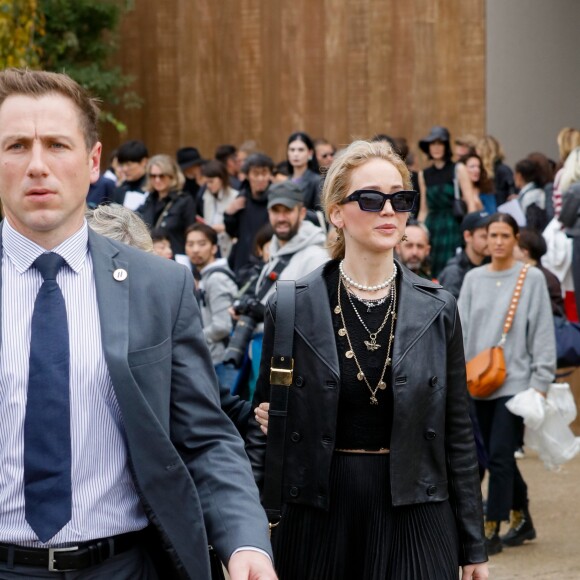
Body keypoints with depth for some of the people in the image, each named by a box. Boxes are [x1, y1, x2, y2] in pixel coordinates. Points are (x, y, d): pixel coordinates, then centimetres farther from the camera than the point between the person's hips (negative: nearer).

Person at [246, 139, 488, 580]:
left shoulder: (436, 310, 1)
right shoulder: (291, 307, -2)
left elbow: (457, 433, 5)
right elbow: (265, 426, 3)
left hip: (414, 515, 1)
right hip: (317, 514, 0)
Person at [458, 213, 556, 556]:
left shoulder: (532, 279, -1)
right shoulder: (474, 279, 9)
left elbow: (543, 333, -3)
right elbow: (462, 329, 9)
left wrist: (540, 382, -7)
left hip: (515, 381, -4)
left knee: (500, 456, -10)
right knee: (499, 457, 10)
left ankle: (493, 530, -5)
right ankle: (522, 519, 25)